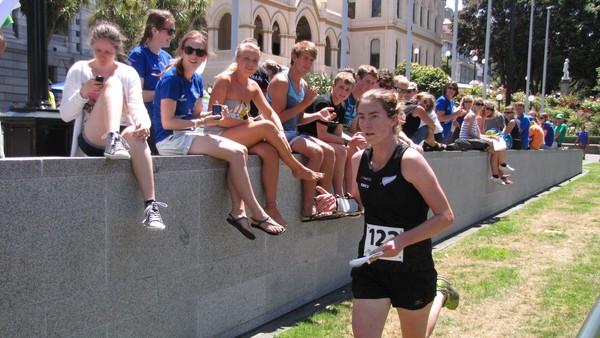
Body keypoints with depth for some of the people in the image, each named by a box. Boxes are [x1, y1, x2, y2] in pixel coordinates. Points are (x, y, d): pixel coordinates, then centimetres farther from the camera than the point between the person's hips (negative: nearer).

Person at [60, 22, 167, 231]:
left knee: (135, 135, -39)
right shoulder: (79, 70, 10)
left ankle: (150, 206, -46)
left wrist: (144, 123, -27)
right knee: (112, 84, -22)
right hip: (92, 140, -1)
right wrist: (82, 94, -11)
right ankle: (113, 140, -48)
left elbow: (137, 107, -4)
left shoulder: (128, 73, 12)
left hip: (122, 135, 1)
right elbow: (65, 115, 7)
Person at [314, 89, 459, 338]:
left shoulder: (410, 161, -19)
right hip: (371, 265, 4)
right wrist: (337, 202, -3)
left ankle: (439, 295, 47)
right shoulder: (358, 160, -2)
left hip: (412, 268, -4)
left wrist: (402, 240, -26)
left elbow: (445, 217, -16)